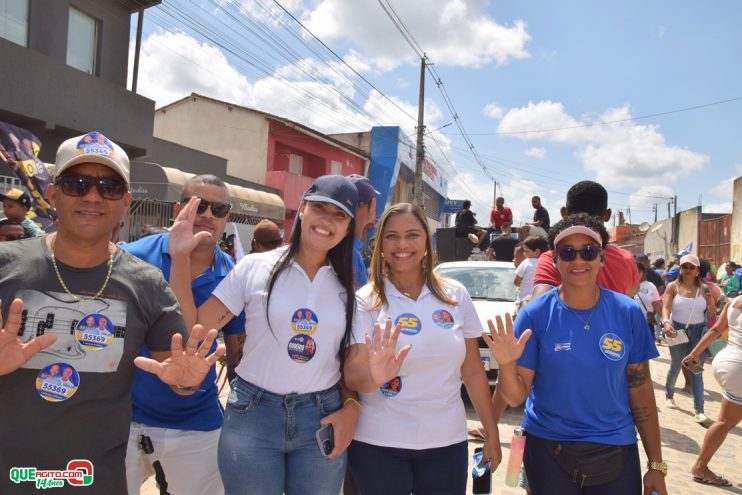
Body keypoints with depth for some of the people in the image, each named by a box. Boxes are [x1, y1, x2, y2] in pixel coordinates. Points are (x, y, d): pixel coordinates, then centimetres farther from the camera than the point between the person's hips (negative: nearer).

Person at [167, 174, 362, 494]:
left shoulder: (348, 286, 3)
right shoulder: (254, 267, -6)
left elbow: (354, 359, 10)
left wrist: (351, 408, -5)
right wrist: (179, 258, -15)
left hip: (322, 418, 3)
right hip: (253, 414, -2)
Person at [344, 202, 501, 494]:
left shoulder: (455, 295, 0)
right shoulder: (365, 301, -7)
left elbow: (473, 371, 6)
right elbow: (351, 377, -13)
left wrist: (492, 434, 8)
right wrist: (374, 376, -33)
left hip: (446, 442, 2)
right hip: (377, 445, -2)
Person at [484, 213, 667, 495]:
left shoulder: (628, 313, -5)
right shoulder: (535, 314, -11)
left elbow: (641, 390, 1)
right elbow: (516, 396, -9)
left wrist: (656, 465, 3)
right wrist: (506, 365, -30)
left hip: (616, 448, 2)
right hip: (547, 450, -1)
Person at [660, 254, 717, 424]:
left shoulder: (704, 288, 1)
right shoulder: (673, 287, -4)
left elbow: (711, 309, 7)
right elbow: (665, 307, -15)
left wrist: (713, 310, -17)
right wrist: (666, 322, -34)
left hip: (698, 331, 1)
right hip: (678, 330, -1)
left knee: (697, 371, -2)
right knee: (675, 366, 13)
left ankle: (699, 412, 0)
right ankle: (669, 395, 38)